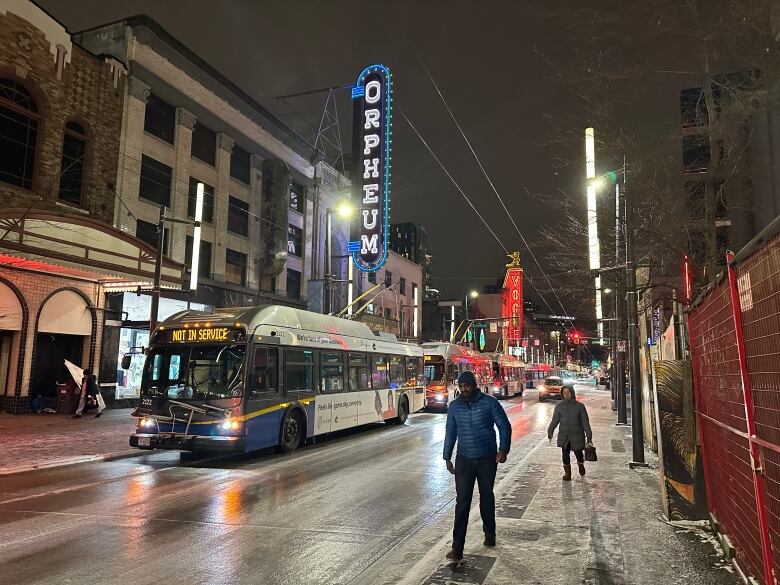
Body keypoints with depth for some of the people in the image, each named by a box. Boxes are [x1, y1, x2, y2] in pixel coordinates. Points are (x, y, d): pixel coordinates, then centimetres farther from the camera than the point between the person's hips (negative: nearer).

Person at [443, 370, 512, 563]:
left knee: (487, 497, 16)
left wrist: (503, 449, -16)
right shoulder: (454, 406, 0)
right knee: (462, 501, -6)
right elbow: (450, 433, 8)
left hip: (487, 459, -1)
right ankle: (457, 549, -5)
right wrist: (447, 458, 8)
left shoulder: (489, 403, -9)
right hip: (464, 460, 1)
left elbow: (504, 426, -4)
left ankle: (489, 534, 38)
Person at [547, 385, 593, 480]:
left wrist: (589, 437, -4)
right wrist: (550, 432, 4)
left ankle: (581, 465, 39)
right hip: (564, 435, 1)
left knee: (578, 453, 5)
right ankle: (567, 473, 19)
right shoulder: (559, 406, 0)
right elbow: (555, 420, 7)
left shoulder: (580, 406, -4)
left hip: (577, 435, -1)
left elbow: (585, 422, -2)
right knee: (565, 454, 2)